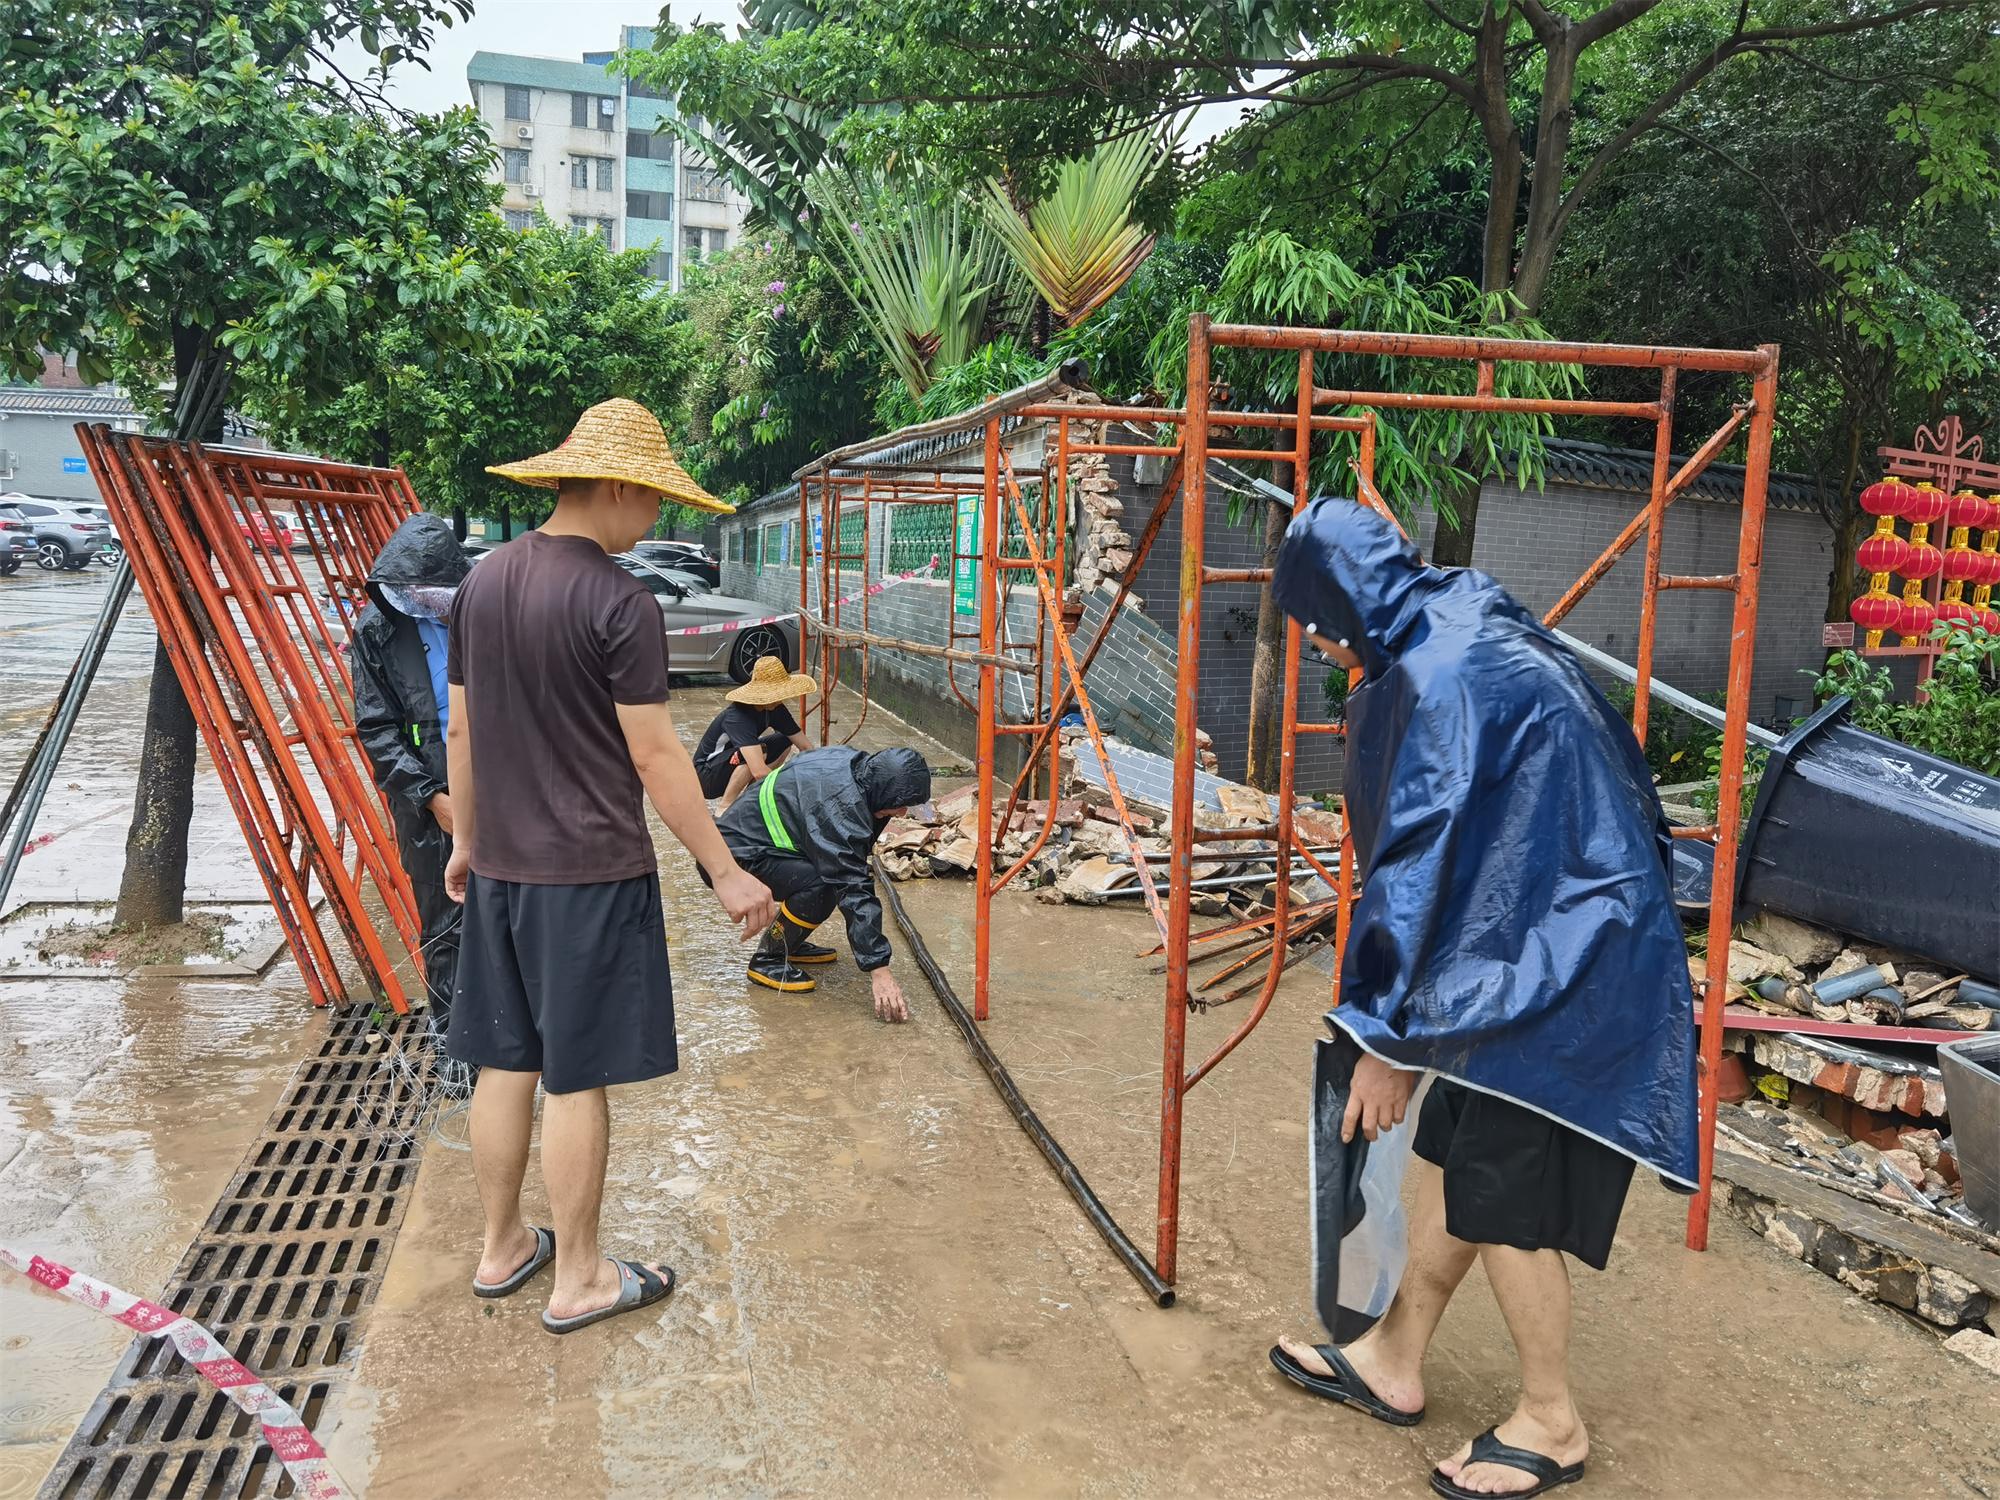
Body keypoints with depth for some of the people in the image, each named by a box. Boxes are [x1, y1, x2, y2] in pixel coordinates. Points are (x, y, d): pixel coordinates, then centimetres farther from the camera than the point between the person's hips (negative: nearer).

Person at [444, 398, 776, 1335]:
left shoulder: (483, 581, 6)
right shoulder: (619, 601, -16)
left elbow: (460, 730, 12)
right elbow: (655, 756, -16)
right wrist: (726, 874, -9)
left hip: (499, 866, 7)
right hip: (590, 872, -7)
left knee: (503, 1063, 16)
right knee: (575, 1078, 3)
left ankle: (502, 1249, 31)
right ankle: (578, 1281, 17)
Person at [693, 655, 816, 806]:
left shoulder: (775, 709, -9)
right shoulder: (738, 717, -33)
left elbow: (806, 746, -4)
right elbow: (759, 772, -44)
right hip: (705, 775, -8)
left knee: (784, 741, -1)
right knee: (759, 751, -32)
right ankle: (725, 808, -18)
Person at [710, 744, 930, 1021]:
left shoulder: (851, 761, -3)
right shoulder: (841, 805, -30)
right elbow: (854, 890, -31)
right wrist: (878, 970, -30)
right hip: (734, 855, -10)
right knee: (821, 884, -28)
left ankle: (789, 943, 18)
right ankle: (767, 959, -7)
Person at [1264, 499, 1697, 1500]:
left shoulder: (1435, 678, -21)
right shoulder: (1474, 630, 9)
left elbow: (1414, 859, -21)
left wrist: (1384, 1036, -13)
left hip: (1557, 965, -10)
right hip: (1546, 947, 10)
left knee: (1500, 1192, 4)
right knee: (1451, 1151, 17)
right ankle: (1396, 1359, 32)